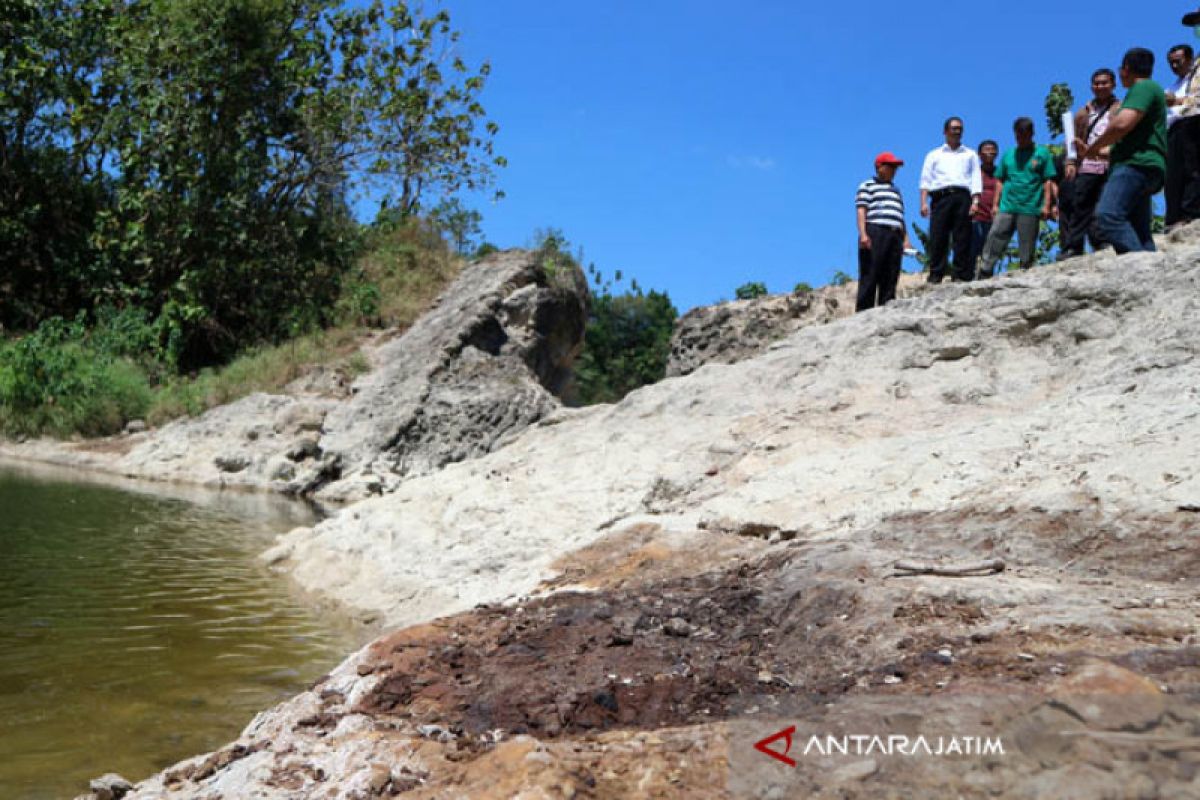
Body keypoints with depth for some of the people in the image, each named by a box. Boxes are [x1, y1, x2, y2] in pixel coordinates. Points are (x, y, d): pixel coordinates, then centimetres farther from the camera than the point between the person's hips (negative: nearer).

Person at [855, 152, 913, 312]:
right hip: (875, 232, -6)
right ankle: (863, 313, -17)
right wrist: (863, 234, -16)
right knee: (870, 277, -13)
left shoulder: (896, 190, 31)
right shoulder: (867, 186, 10)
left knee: (890, 280, -2)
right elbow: (861, 210, -2)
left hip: (895, 235, 6)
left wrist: (906, 239, 15)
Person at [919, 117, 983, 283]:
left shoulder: (970, 155, 25)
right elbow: (925, 180, 12)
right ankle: (935, 276, -14)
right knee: (937, 238, -11)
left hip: (962, 196, 1)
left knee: (962, 239, -8)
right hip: (941, 196, 0)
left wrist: (975, 201, -4)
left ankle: (962, 276, -9)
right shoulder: (934, 155, 24)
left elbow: (976, 179, 13)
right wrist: (923, 203, -4)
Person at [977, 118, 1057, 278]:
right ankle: (984, 276, -7)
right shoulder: (1008, 154, 13)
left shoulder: (1042, 154, 4)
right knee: (994, 240, -6)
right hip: (1006, 207, 2)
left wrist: (1046, 205, -6)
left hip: (1030, 209, -2)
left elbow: (1048, 181, 2)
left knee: (1027, 249, 2)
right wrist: (996, 204, 10)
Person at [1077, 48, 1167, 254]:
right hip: (1139, 166, 11)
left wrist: (1093, 148, -2)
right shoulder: (1149, 90, 32)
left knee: (1108, 217, -29)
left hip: (1136, 165, -11)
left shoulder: (1143, 87, -1)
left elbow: (1122, 124, -16)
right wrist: (1094, 152, 37)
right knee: (1138, 232, 5)